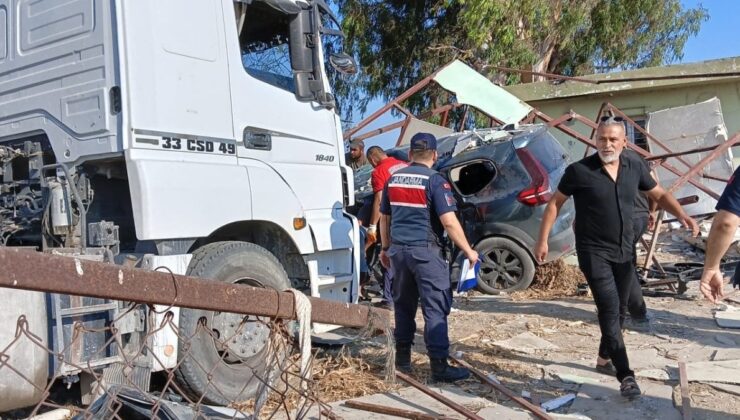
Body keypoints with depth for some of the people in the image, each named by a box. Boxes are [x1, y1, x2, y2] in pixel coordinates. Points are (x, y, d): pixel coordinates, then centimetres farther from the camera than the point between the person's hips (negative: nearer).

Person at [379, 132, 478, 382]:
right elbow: (449, 222, -16)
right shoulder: (435, 181, -9)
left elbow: (384, 218, 16)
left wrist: (385, 248, 26)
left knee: (403, 305, 16)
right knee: (435, 308, -1)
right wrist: (468, 252, -7)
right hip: (425, 251, -6)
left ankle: (402, 359, 23)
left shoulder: (394, 179, 9)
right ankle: (439, 366, 0)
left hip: (398, 249, 6)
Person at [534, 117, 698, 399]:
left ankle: (604, 358, 36)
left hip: (623, 252, 6)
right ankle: (625, 375, -5)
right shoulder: (579, 170, -13)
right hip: (594, 252, -5)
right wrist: (543, 240, -8)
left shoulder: (635, 167, 0)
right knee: (609, 309, -11)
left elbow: (659, 195, 12)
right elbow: (555, 203, -5)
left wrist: (682, 216, -6)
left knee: (616, 309, 16)